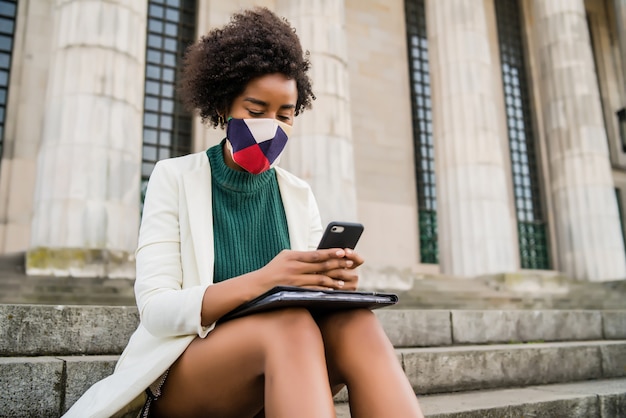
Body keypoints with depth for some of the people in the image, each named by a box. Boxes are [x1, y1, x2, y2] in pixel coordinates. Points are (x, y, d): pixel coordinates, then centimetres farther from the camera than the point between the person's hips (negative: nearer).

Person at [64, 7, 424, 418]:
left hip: (278, 373, 3)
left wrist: (333, 281, -19)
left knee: (354, 323, -29)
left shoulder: (300, 196, 8)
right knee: (290, 326, -34)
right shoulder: (175, 178, -2)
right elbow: (156, 307, -12)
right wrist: (260, 281, -29)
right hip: (183, 376, -3)